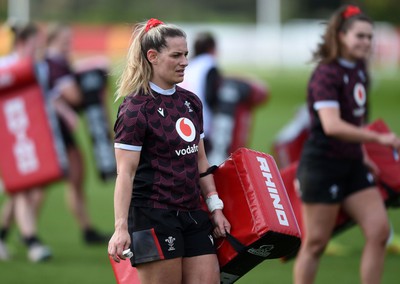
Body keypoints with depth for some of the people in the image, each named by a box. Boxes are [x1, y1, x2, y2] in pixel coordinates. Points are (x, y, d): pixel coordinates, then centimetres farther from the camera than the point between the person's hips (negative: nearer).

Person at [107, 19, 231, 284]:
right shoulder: (136, 108, -10)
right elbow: (126, 172, -15)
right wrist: (121, 227, -21)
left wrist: (215, 207, 15)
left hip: (193, 215, 7)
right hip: (154, 217, -7)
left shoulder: (191, 102, 13)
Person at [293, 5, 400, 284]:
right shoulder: (327, 73, -18)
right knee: (316, 242, -1)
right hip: (323, 165, -8)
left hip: (352, 164, 8)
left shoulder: (359, 69, 8)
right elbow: (332, 125, -31)